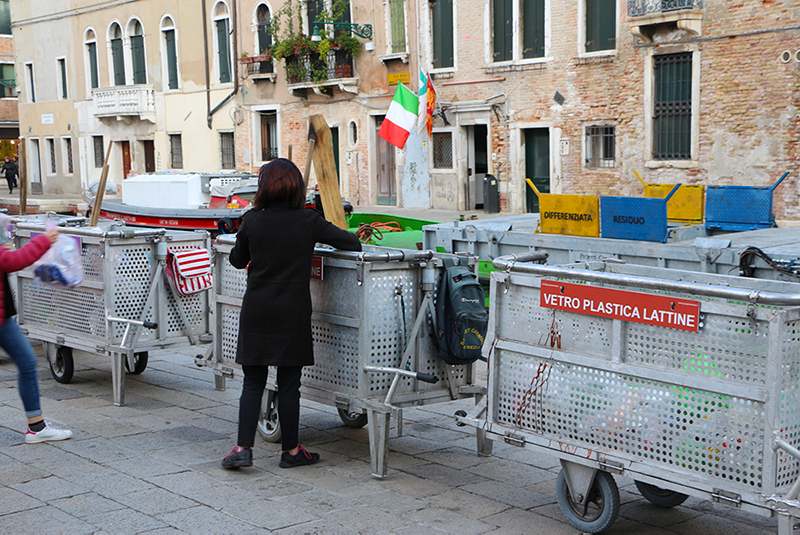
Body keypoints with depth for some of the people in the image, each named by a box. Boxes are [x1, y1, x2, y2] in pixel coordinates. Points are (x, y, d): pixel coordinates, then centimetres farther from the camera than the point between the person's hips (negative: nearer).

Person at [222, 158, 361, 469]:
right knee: (288, 384, 7)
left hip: (256, 312, 1)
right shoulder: (308, 221, -5)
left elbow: (237, 260, 11)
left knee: (253, 382, 9)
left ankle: (243, 448, 3)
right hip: (293, 314, -1)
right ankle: (291, 450, 16)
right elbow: (352, 243, 0)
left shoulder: (252, 220, -3)